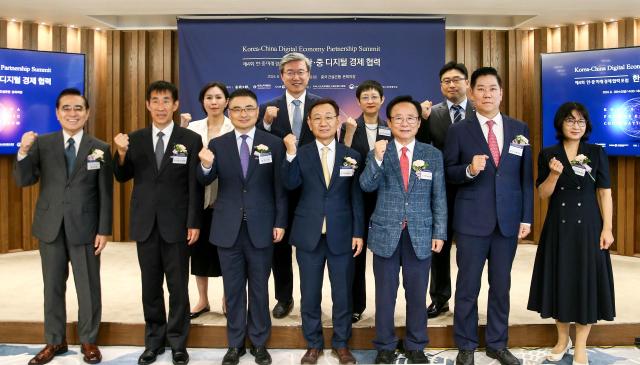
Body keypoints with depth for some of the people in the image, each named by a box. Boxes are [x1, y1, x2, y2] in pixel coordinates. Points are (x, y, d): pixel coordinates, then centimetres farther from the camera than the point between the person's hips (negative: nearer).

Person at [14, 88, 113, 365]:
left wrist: (104, 230, -6)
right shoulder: (42, 143, 1)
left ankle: (88, 341, 24)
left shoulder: (100, 148, -2)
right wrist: (24, 152, -21)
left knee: (89, 287, 7)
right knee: (53, 287, 13)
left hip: (85, 228, -1)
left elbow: (106, 194, -2)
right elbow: (23, 181, -4)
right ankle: (54, 341, 30)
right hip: (51, 227, 2)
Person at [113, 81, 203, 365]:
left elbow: (195, 186, -4)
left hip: (176, 223, -2)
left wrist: (194, 223, -8)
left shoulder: (191, 139, -3)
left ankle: (178, 342, 23)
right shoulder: (134, 139, 5)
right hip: (145, 223, 3)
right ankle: (154, 341, 28)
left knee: (178, 286, 8)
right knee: (150, 286, 13)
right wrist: (121, 153, -13)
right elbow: (122, 178, 6)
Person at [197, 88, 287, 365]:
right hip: (228, 229, 1)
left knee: (259, 288, 12)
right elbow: (204, 182, -6)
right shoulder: (217, 144, 2)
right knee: (233, 290, 12)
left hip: (261, 228, -1)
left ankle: (259, 343, 28)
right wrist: (206, 166, -28)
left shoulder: (274, 144, -1)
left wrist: (280, 222, -5)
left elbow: (280, 187, -1)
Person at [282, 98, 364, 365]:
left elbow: (357, 198, 3)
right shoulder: (301, 154, 2)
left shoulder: (351, 155, 4)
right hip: (309, 234, 0)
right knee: (310, 293, 10)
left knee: (343, 293, 10)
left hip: (342, 235, 0)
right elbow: (290, 184, -15)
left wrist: (358, 232, -2)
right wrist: (290, 154, -26)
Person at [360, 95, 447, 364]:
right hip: (385, 234, -1)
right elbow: (366, 186, -13)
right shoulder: (378, 153, 1)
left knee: (417, 294, 11)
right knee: (385, 294, 9)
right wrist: (377, 158, -27)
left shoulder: (433, 155, 3)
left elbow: (439, 197, 4)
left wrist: (439, 233, -1)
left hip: (420, 235, 1)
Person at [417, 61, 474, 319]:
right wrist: (423, 120, -19)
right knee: (440, 246, 11)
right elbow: (422, 147, -7)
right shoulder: (433, 113, 0)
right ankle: (439, 299, 25)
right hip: (442, 190, 1)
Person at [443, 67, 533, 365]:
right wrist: (469, 169, -22)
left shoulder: (519, 129, 7)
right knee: (467, 286, 6)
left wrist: (526, 217, 2)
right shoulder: (459, 130, -1)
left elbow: (526, 176, 7)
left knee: (501, 285, 13)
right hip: (471, 220, -3)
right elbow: (448, 173, -2)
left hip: (508, 220, 3)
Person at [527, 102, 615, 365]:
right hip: (558, 227, 1)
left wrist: (607, 228, -6)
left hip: (588, 226, -1)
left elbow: (604, 193, 0)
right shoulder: (548, 155, 1)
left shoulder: (596, 153, 1)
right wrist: (554, 173, -18)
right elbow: (543, 194, -1)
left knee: (586, 281, 3)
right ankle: (562, 339, 26)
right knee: (559, 280, 8)